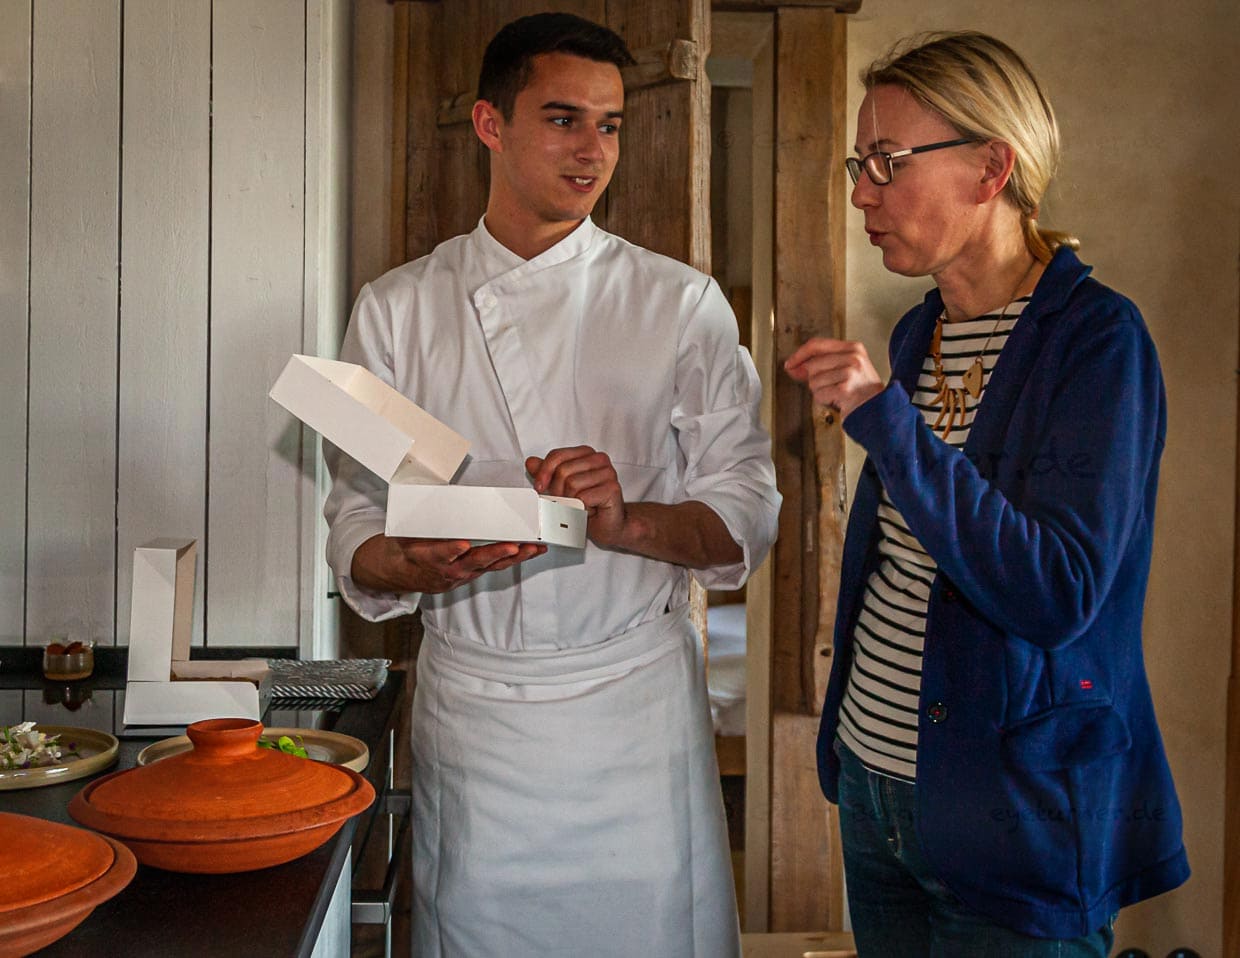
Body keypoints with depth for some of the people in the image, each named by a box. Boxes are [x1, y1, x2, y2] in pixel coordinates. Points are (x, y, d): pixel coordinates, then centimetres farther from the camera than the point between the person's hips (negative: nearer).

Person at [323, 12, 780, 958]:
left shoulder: (680, 302, 1)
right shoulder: (399, 309, 3)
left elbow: (747, 516, 0)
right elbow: (357, 533, 3)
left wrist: (628, 522, -19)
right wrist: (424, 563, -19)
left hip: (637, 696, 0)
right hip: (470, 699, 1)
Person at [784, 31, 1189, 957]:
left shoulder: (1095, 336, -15)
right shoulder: (918, 332, 6)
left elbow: (1058, 594, -25)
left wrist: (885, 419, -30)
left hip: (1016, 816, -7)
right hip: (873, 779, 7)